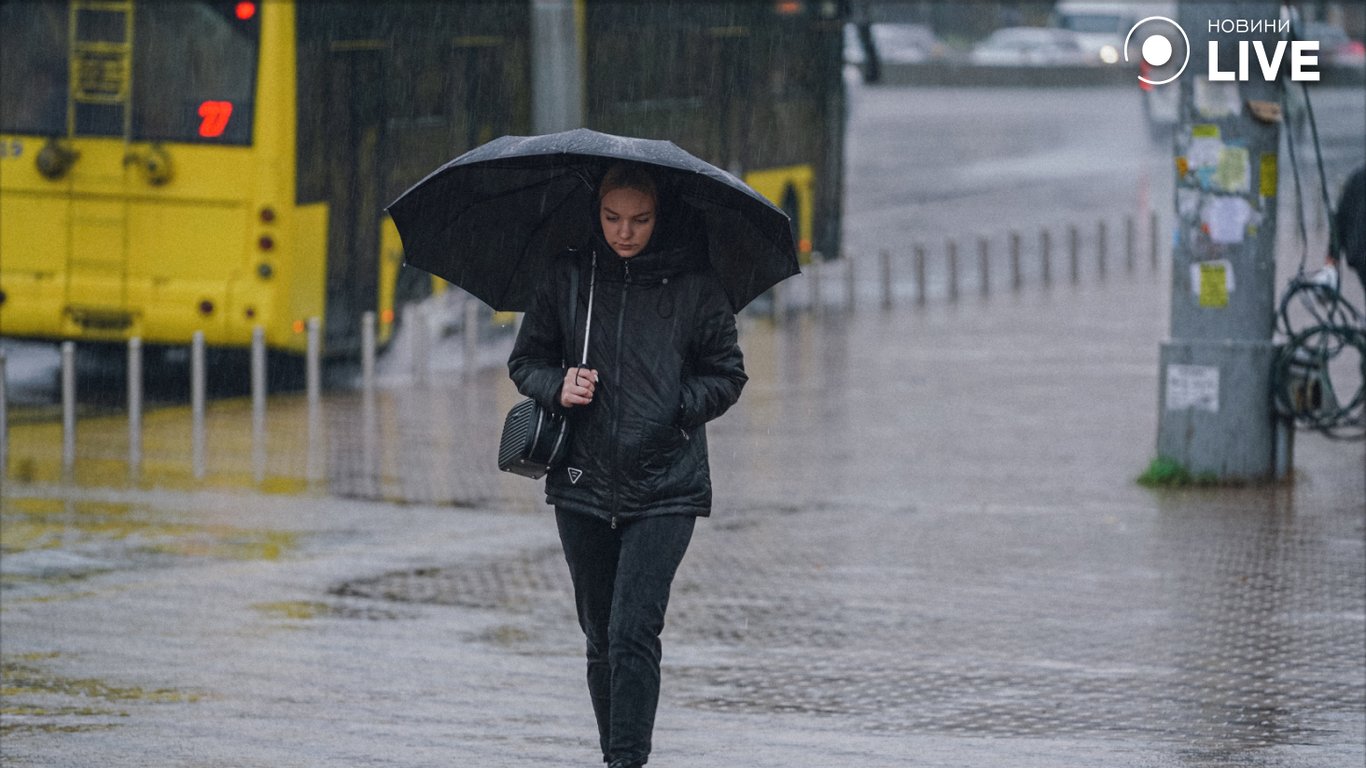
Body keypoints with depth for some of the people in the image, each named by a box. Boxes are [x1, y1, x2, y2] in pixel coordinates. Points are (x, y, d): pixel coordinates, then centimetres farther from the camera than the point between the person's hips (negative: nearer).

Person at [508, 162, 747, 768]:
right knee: (600, 639, 10)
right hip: (584, 484, 3)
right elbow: (525, 360, 12)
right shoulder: (567, 275, 4)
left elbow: (727, 375, 6)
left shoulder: (693, 285, -1)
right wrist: (559, 387, -8)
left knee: (632, 633, -14)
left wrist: (674, 410, -8)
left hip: (664, 489, -3)